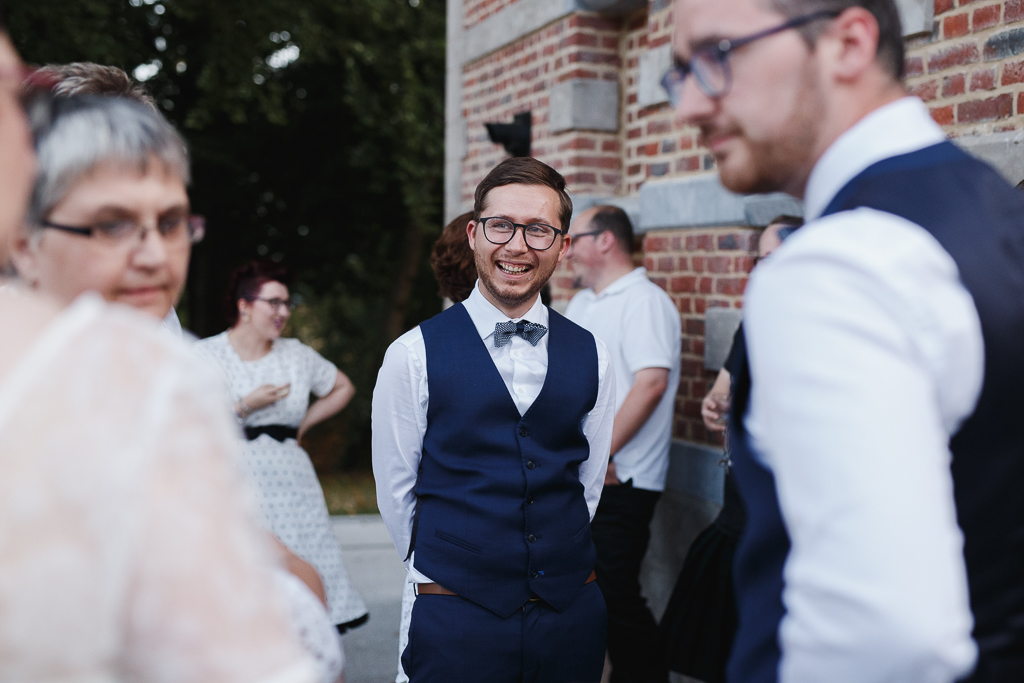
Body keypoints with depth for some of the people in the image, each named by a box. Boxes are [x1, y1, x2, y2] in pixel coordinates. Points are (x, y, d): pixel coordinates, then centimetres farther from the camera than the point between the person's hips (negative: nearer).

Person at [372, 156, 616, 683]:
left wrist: (554, 562, 8)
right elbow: (396, 491, 0)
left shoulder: (590, 356, 4)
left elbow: (588, 481, 11)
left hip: (571, 614, 3)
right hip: (457, 619, -3)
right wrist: (447, 579, 5)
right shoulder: (414, 355, -6)